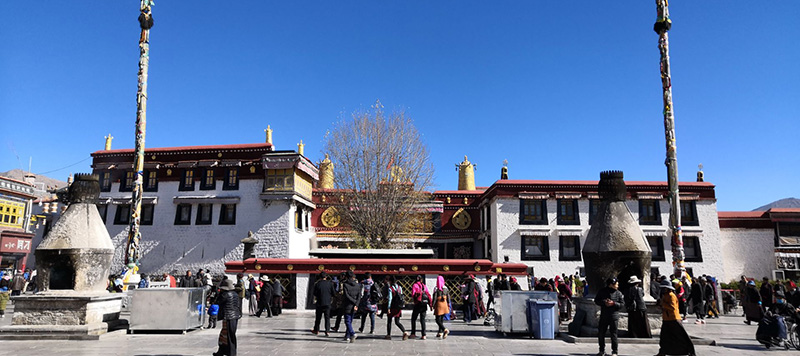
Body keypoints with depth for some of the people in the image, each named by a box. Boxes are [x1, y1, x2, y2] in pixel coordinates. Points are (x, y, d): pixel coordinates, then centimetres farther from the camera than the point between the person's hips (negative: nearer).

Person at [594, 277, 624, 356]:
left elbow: (622, 304, -1)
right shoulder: (602, 292, 3)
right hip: (603, 316, 2)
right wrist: (604, 302, -12)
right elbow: (596, 300, 4)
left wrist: (613, 303, -15)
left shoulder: (618, 293, 1)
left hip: (614, 316, -2)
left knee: (613, 334, 0)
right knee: (600, 333, 7)